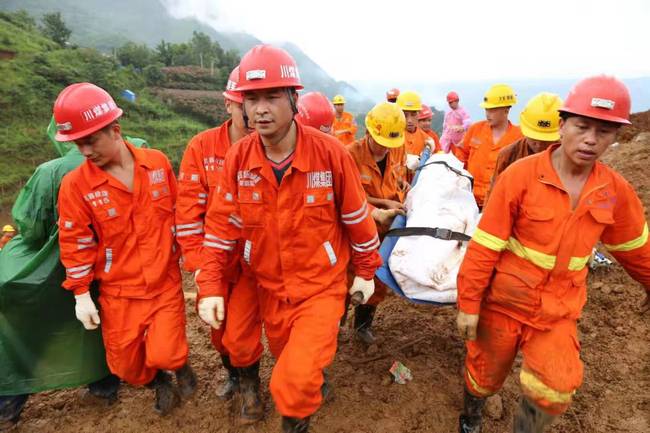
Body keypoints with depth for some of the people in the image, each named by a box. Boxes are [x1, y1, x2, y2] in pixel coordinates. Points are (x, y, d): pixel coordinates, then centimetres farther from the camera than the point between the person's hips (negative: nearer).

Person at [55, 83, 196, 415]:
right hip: (120, 291, 1)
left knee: (164, 355, -9)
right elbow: (75, 243, -4)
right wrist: (81, 294, -2)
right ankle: (158, 383, 44)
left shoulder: (157, 163, -7)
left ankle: (178, 363, 28)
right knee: (125, 365, 10)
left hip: (166, 282, 0)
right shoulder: (76, 184, -12)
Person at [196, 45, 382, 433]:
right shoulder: (238, 158, -11)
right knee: (288, 362, 26)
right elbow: (222, 224, -4)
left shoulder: (330, 152, -20)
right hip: (270, 287, 4)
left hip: (321, 286, -3)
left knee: (294, 385, -8)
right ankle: (315, 380, 62)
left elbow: (357, 217, -8)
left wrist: (367, 272, 3)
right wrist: (211, 288, -7)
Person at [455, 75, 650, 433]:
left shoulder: (616, 191, -5)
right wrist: (468, 303, -15)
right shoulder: (520, 174, -18)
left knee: (555, 389, -4)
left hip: (559, 311, 3)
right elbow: (484, 246, -17)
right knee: (485, 374, 16)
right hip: (504, 300, -3)